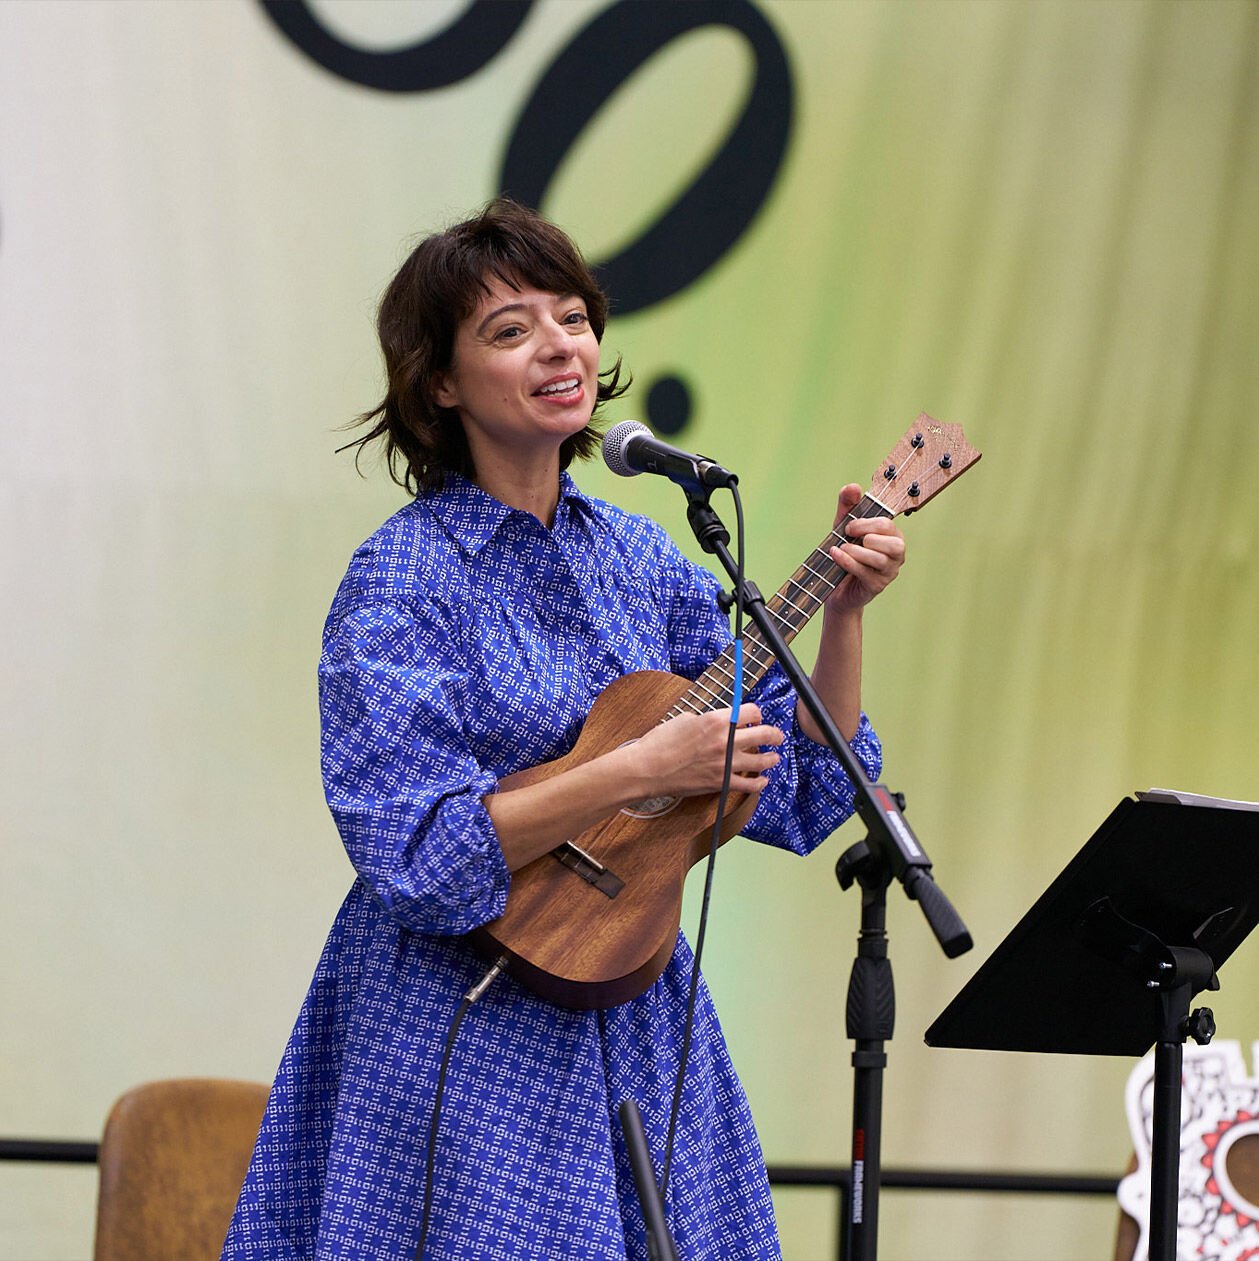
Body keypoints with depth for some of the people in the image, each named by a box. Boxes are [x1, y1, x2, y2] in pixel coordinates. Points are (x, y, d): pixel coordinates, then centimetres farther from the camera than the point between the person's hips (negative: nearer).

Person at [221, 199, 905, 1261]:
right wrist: (642, 769, -25)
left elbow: (800, 795, 8)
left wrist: (844, 612, -4)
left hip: (636, 1029, 6)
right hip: (464, 1042, -6)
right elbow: (415, 857, -21)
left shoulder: (638, 557, 7)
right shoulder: (404, 580, -11)